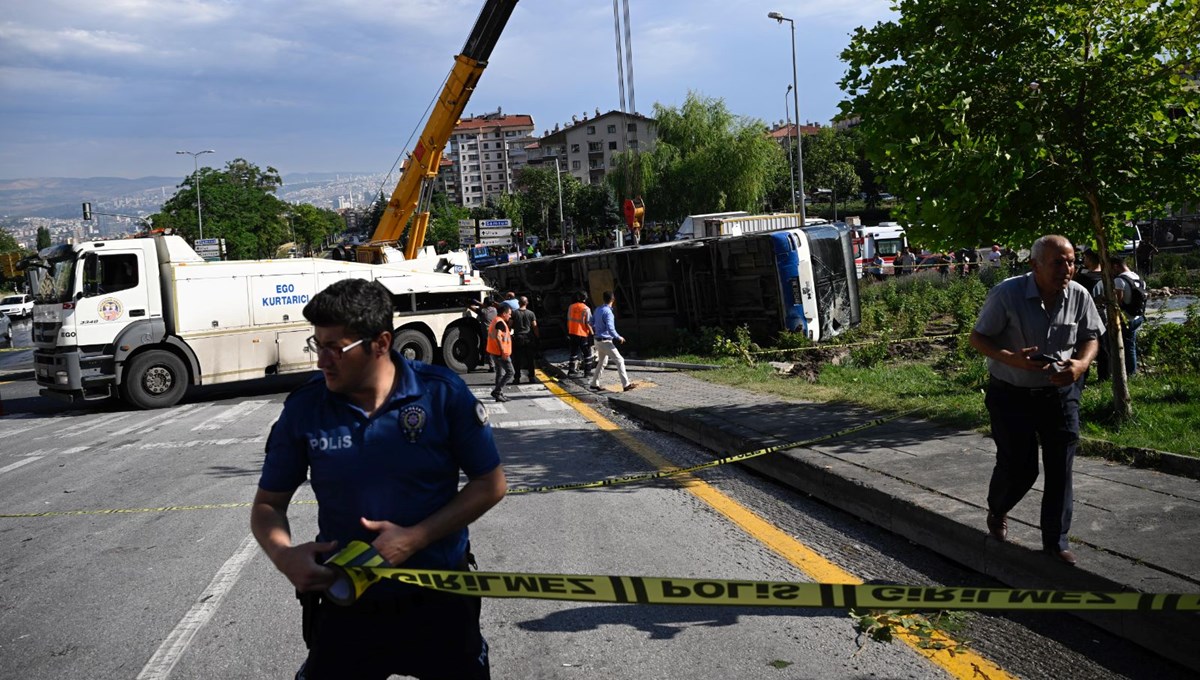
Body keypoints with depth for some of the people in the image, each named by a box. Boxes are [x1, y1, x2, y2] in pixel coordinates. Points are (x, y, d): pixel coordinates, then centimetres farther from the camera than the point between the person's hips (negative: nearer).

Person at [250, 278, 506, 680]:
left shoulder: (442, 393, -13)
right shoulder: (303, 409, -7)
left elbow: (490, 485, -7)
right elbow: (268, 504, 3)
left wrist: (415, 538, -17)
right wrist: (284, 555, -18)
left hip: (440, 602, -1)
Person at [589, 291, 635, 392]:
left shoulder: (598, 309, 5)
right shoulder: (608, 312, -20)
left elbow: (592, 322, 18)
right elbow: (610, 329, -26)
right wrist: (619, 338, -13)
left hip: (598, 341, 9)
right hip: (606, 341, -9)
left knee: (602, 362, 22)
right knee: (620, 361, -4)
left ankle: (594, 384, 26)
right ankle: (626, 385, -5)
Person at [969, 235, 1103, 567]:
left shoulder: (1079, 296, -8)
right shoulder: (1007, 294, -19)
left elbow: (1090, 338, 7)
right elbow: (977, 337, -11)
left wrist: (1081, 364, -15)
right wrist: (1012, 359, -28)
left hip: (1060, 393, 3)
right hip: (1012, 395, -3)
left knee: (1060, 468, 4)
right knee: (1018, 468, 3)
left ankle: (1056, 539, 21)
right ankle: (996, 513, 36)